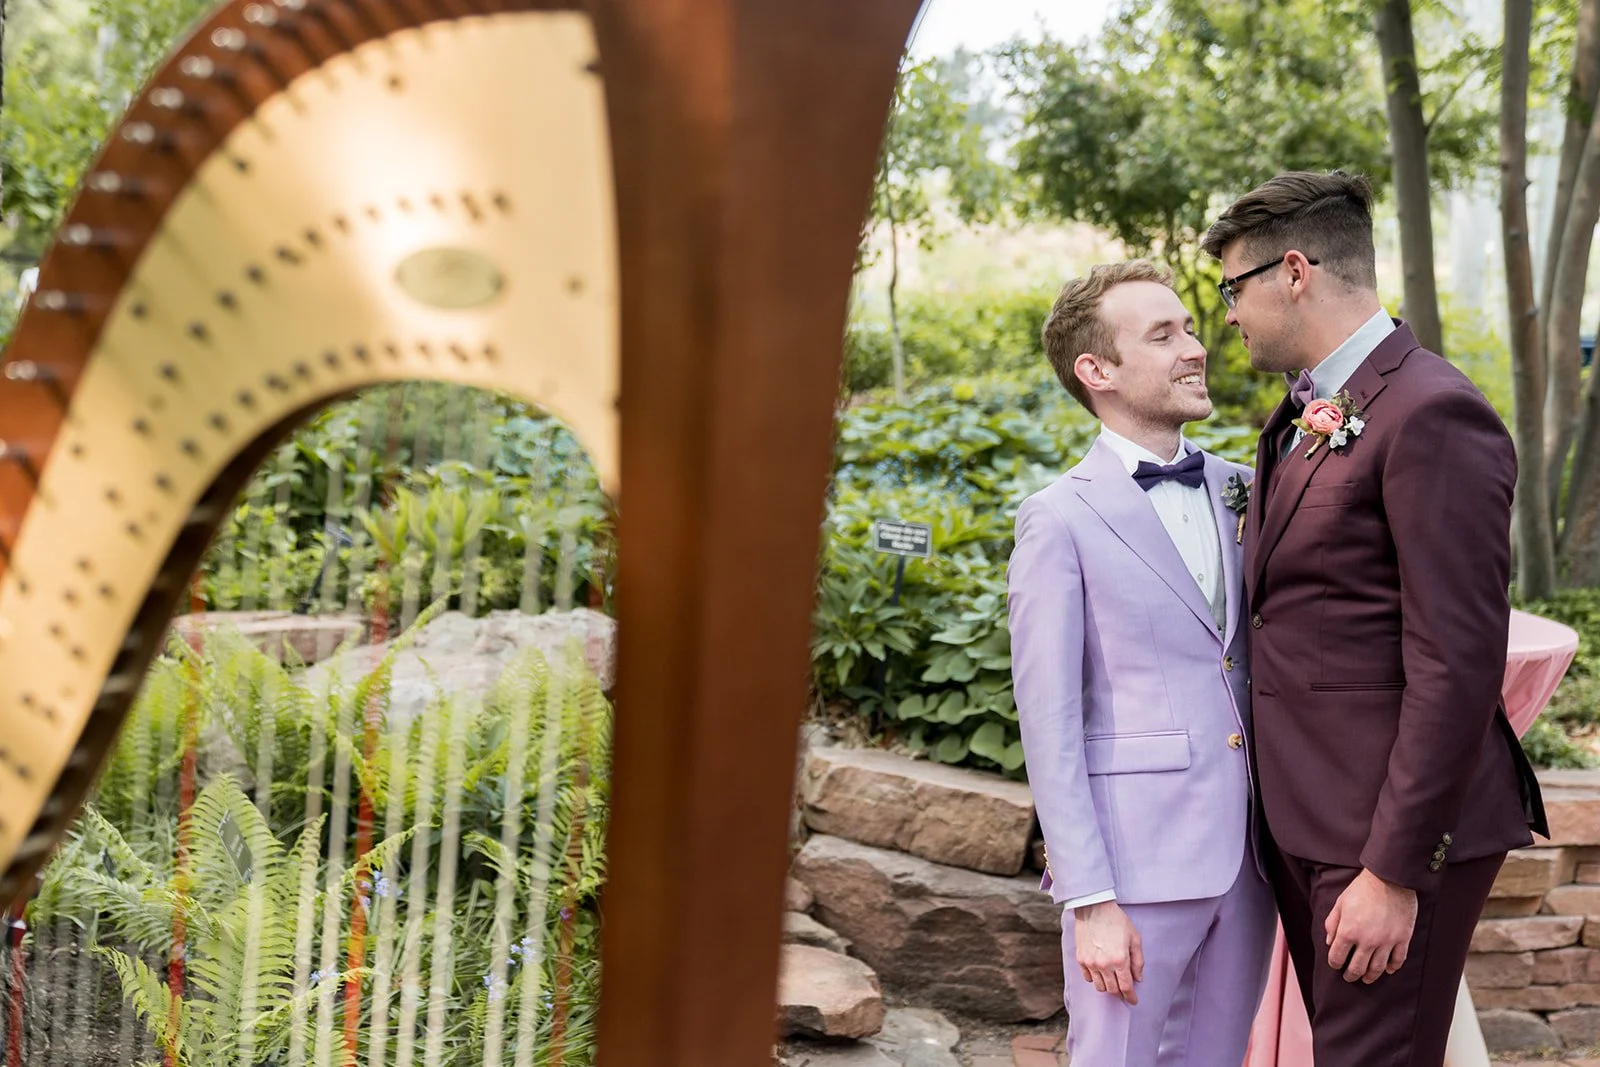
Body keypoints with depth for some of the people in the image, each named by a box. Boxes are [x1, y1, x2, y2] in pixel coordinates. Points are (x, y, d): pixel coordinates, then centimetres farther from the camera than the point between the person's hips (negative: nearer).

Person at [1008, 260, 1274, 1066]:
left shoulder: (1242, 491, 10)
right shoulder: (1061, 520, -6)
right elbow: (1049, 726, -8)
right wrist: (1090, 901, -13)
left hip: (1246, 851, 6)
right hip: (1137, 859, -5)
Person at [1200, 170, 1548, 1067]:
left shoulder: (1431, 414, -16)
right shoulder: (1303, 417, 13)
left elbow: (1457, 665, -20)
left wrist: (1394, 872, -20)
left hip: (1394, 828, -9)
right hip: (1304, 818, 9)